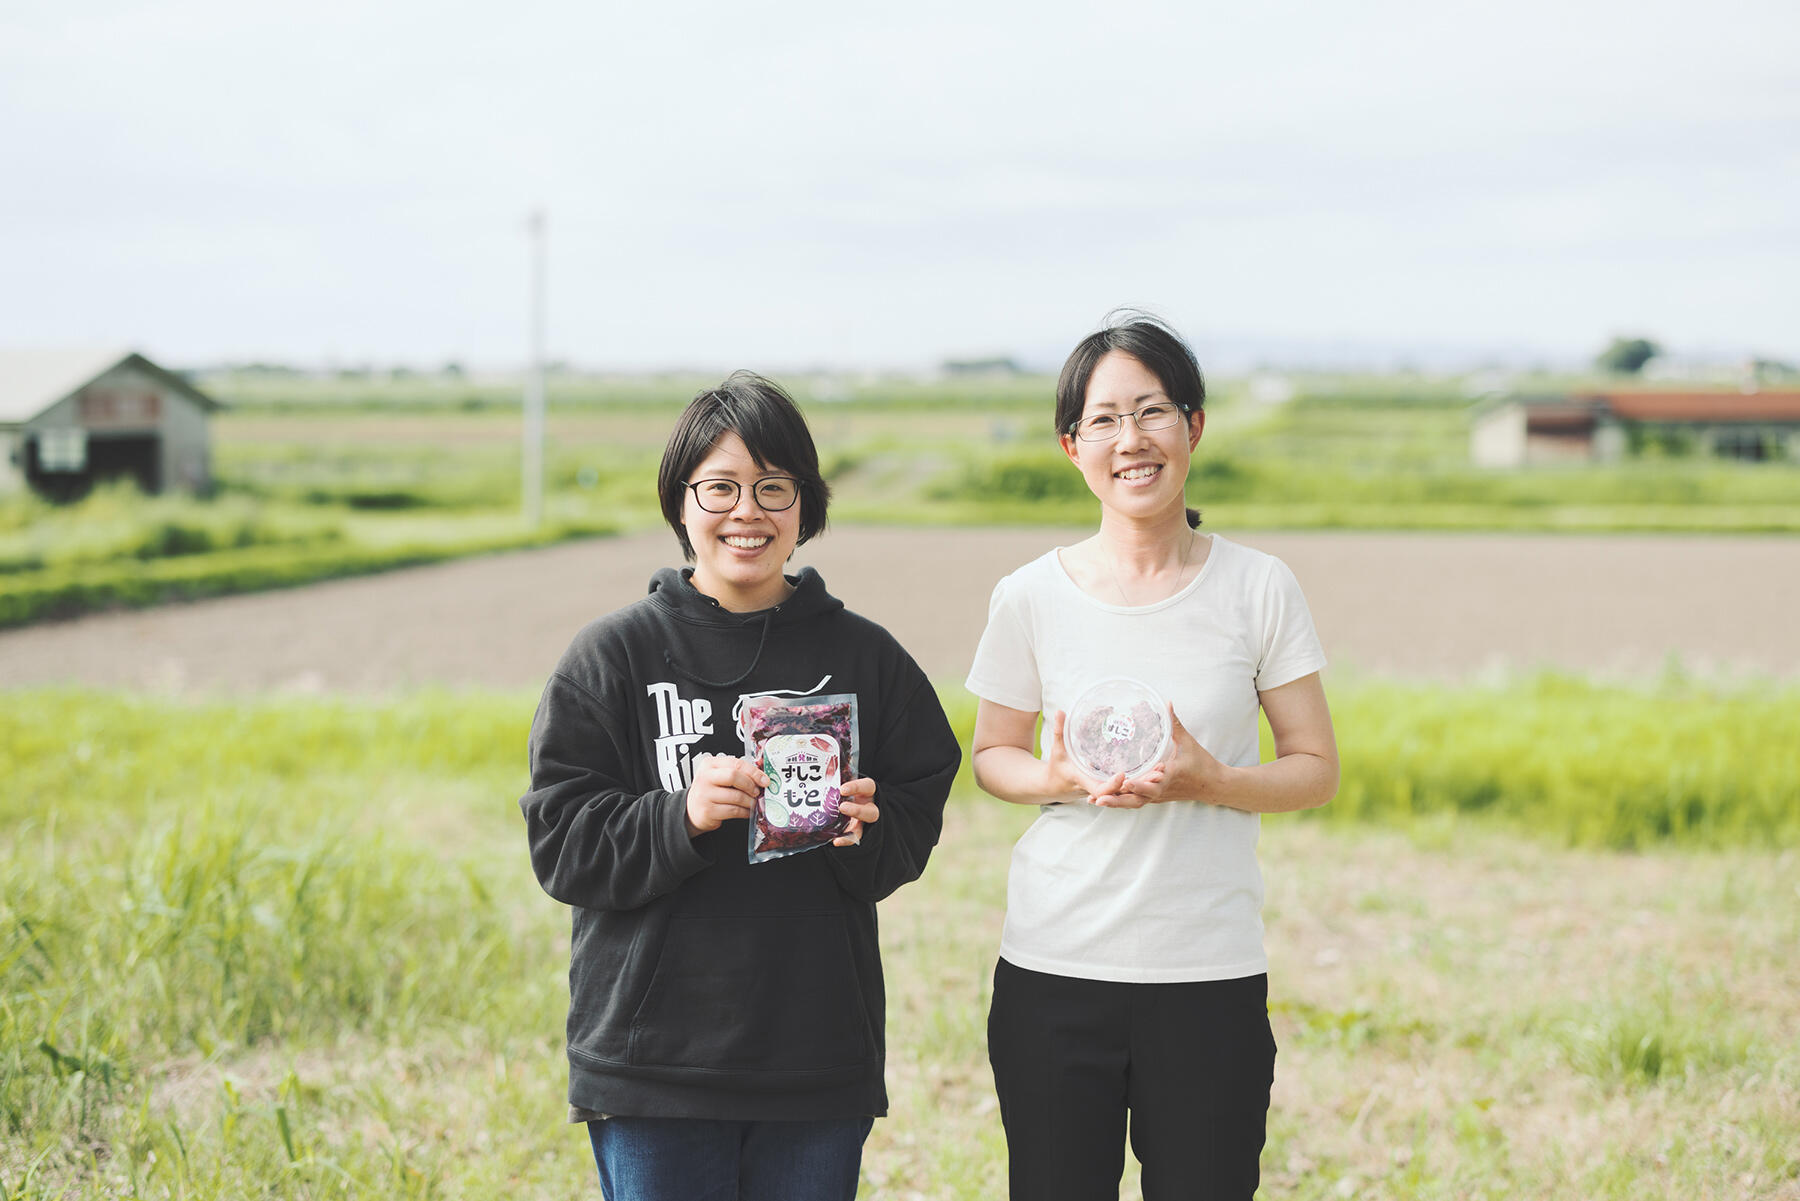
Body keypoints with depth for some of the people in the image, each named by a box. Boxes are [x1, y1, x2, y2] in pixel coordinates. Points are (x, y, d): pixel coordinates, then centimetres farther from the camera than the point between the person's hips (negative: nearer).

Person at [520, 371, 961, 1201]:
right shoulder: (613, 655, 0)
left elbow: (914, 835, 7)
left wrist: (861, 833, -15)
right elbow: (560, 844, -4)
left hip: (821, 1065, 2)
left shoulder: (863, 657, 6)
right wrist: (682, 818, -20)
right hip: (652, 1065, -2)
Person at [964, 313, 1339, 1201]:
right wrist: (1059, 779, -11)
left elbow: (1315, 770, 3)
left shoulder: (1257, 588, -2)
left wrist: (1206, 780, -16)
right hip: (1054, 969, 1)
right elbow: (991, 755, 11)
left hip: (1212, 977, 0)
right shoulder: (1030, 598, -1)